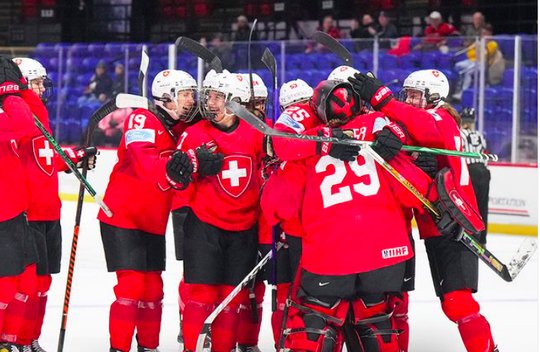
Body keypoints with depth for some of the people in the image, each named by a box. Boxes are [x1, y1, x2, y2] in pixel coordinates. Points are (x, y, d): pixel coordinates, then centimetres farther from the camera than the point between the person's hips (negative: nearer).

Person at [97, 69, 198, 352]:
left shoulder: (181, 130, 11)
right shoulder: (143, 121, -15)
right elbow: (146, 164, -33)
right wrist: (169, 169, -54)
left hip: (153, 223, 8)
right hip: (122, 217, -8)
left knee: (153, 288, 10)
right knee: (132, 285, -13)